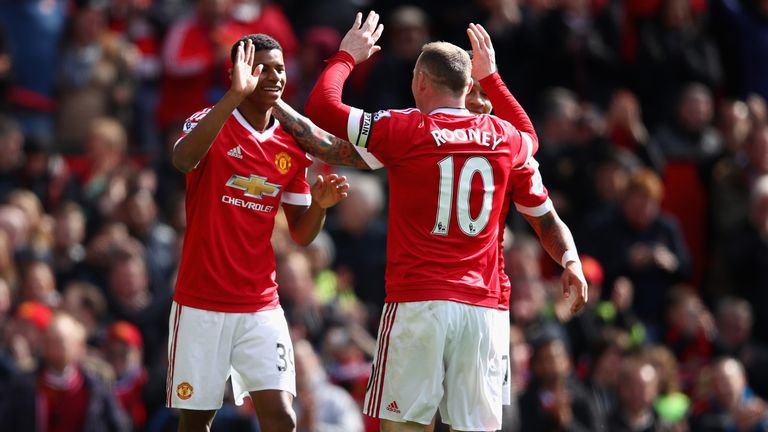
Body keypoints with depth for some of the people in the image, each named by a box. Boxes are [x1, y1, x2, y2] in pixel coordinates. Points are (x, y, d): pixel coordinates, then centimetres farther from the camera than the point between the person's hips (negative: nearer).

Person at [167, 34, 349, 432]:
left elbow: (301, 235, 12)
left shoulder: (291, 147, 8)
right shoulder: (212, 123, -6)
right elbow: (183, 159, -31)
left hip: (261, 308, 3)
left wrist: (319, 203, -10)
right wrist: (234, 95, -39)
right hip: (201, 305, -3)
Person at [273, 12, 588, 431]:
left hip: (417, 303, -4)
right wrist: (491, 77, 44)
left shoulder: (405, 131, -4)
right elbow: (530, 139, 35)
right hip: (482, 305, 4)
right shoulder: (501, 137, 9)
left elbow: (320, 107, 2)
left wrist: (346, 56, 18)